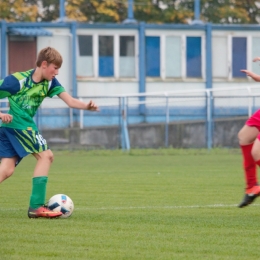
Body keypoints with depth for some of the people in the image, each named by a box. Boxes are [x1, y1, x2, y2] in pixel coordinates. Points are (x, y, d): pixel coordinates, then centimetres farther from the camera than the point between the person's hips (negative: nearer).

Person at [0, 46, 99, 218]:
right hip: (19, 125, -8)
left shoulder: (50, 82, 4)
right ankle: (36, 206, -9)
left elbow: (70, 101, -5)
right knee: (45, 155, -8)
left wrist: (86, 106, -24)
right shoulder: (17, 80, -16)